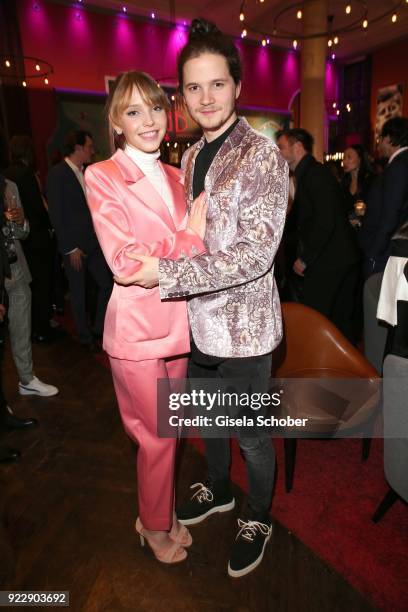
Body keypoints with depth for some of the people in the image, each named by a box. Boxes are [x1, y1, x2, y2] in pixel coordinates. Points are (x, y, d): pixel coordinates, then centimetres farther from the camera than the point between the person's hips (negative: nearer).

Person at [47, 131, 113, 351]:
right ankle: (85, 337, 25)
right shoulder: (57, 174, -12)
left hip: (93, 242, 6)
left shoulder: (86, 172, 7)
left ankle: (99, 329, 26)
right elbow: (57, 215, -15)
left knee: (107, 284, 9)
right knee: (78, 295, 7)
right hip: (74, 247, -6)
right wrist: (70, 248, -15)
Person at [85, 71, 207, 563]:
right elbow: (124, 260, -19)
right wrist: (189, 238, -15)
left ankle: (159, 513, 44)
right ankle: (155, 527, 38)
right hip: (137, 328, -6)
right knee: (158, 437, 10)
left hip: (177, 323, 6)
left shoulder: (176, 177, 11)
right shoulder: (102, 177, -8)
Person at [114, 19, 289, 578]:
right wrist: (146, 258, 2)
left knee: (250, 433, 12)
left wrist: (165, 273, -24)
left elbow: (255, 252, -23)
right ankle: (218, 489, 51)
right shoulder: (190, 159, 8)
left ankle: (258, 519, 40)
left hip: (243, 325, -6)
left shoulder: (262, 154, -14)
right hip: (199, 319, 7)